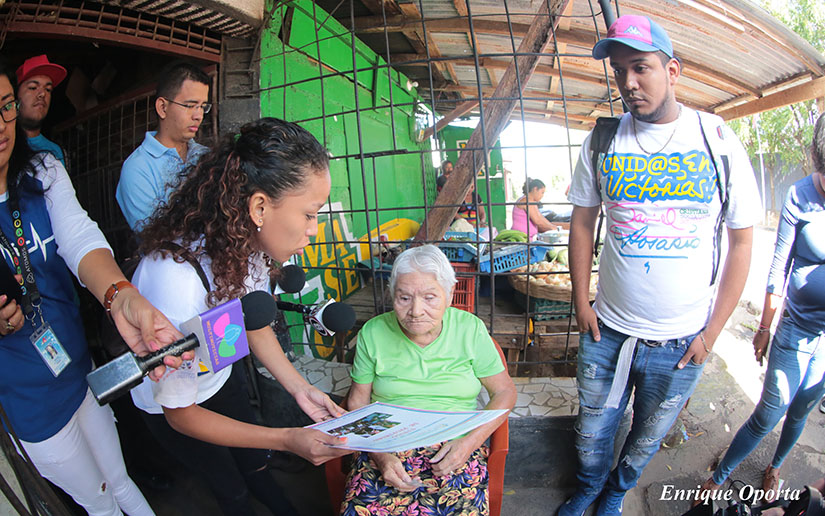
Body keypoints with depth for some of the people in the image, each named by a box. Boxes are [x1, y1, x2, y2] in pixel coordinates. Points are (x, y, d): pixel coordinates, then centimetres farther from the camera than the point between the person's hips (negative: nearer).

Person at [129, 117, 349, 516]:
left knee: (253, 463, 27)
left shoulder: (248, 242, -24)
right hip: (170, 407, -5)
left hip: (222, 377, 5)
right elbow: (180, 414, -28)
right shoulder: (174, 280, -44)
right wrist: (286, 439, -32)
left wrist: (300, 388, -11)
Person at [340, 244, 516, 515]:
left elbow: (505, 393, 4)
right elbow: (358, 403, 5)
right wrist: (380, 456, -10)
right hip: (386, 449, 1)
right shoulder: (373, 333, 0)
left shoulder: (470, 328, -1)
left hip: (456, 450, 0)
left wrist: (470, 442, -10)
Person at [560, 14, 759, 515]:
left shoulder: (719, 141, -8)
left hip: (682, 342, 0)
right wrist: (581, 302, -1)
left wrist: (713, 332, -5)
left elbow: (742, 241, -3)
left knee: (647, 436, 20)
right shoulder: (603, 141, -5)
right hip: (607, 331, 1)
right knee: (592, 431, 17)